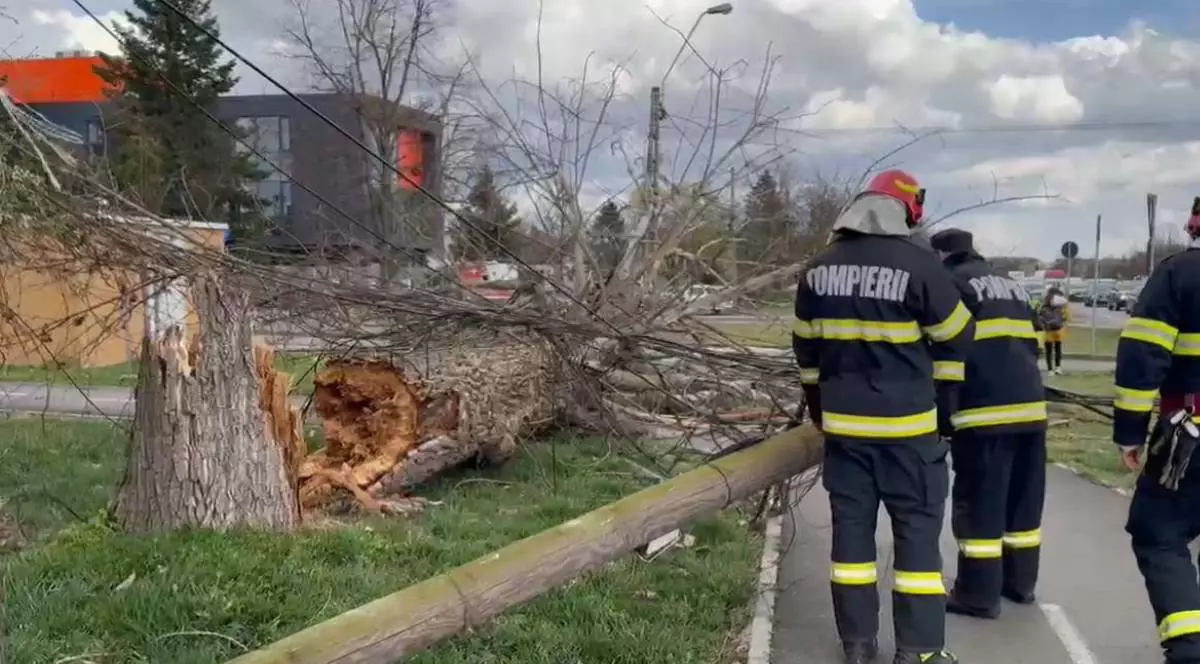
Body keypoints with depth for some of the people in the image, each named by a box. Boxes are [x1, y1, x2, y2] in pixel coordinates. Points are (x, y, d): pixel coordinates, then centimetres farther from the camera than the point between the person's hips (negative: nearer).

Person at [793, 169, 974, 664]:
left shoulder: (818, 269, 4)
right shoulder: (918, 265, -11)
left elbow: (806, 345, 13)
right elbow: (954, 340, -2)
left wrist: (817, 404, 24)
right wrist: (944, 401, 12)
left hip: (842, 421, 4)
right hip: (906, 423, -4)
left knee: (851, 524, 10)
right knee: (917, 527, 4)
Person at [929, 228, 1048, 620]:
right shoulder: (1013, 286, 23)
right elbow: (1031, 345, 23)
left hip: (986, 410, -8)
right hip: (1030, 404, 8)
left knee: (979, 503, -2)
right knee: (1024, 499, 15)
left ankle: (978, 594, 2)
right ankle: (1020, 581, 25)